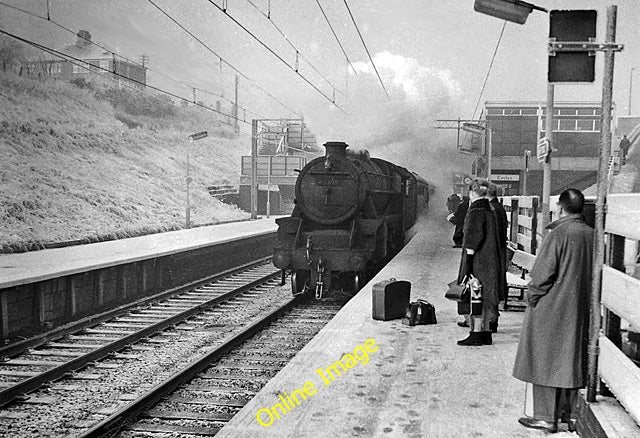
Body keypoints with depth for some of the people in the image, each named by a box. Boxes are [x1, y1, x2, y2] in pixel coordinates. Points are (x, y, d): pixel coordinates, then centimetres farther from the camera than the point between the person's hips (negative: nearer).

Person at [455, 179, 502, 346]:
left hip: (477, 261, -9)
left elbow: (472, 239, -19)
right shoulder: (491, 211, 11)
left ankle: (476, 333, 0)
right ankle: (486, 333, 19)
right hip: (490, 261, 9)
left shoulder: (475, 212, -15)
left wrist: (467, 262, -18)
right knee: (485, 296, 13)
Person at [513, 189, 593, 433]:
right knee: (573, 360, 15)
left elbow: (543, 273, -17)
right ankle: (572, 414, 24)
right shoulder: (591, 234, 0)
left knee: (546, 360, 4)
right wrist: (580, 296, 16)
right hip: (580, 310, 6)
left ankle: (546, 417, 9)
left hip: (552, 309, -6)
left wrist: (532, 295, -3)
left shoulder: (559, 234, -17)